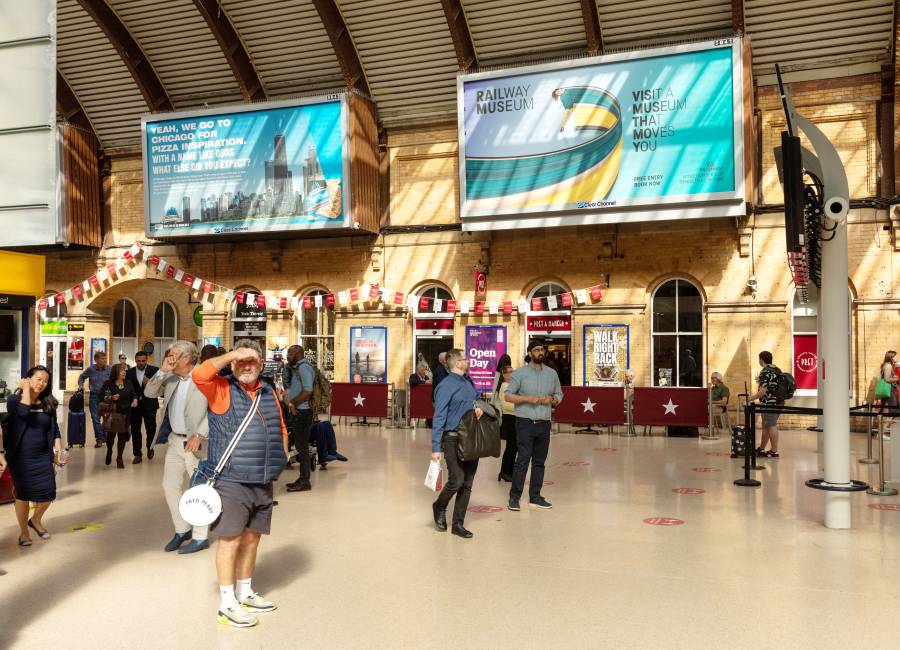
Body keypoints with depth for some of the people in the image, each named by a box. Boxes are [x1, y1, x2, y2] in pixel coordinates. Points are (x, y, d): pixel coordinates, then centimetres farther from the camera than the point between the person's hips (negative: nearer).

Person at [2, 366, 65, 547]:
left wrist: (57, 445, -6)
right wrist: (26, 389, -20)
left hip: (42, 455, 3)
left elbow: (54, 427, 9)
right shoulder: (14, 399, -7)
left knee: (48, 493, 1)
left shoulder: (48, 403, 3)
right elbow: (23, 413, -29)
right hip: (19, 455, -3)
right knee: (23, 493, 3)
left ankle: (36, 520, 30)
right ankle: (23, 531, 21)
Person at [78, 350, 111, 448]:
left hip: (106, 396, 0)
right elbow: (81, 377, 15)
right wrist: (81, 386, 0)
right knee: (95, 418, -1)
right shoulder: (90, 369, -3)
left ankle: (103, 435, 30)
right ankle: (99, 438, 6)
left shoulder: (109, 369, -6)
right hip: (94, 396, 0)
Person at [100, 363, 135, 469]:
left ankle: (119, 458, 12)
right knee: (111, 434, 6)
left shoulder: (128, 383, 9)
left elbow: (133, 394, 16)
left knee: (122, 436, 2)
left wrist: (135, 399, -5)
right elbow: (102, 397, -5)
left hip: (125, 413, 3)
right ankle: (109, 451, 37)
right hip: (112, 413, -3)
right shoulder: (108, 384, -2)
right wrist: (111, 398, -22)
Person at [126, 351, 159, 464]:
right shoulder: (130, 372, 4)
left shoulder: (154, 370, -2)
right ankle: (137, 454, 12)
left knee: (151, 428, 1)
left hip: (149, 404, -2)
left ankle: (150, 448, 27)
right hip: (135, 405, 2)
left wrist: (150, 383, -24)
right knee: (135, 430, 4)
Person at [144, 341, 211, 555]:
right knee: (170, 486, 13)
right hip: (175, 440, 8)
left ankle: (200, 537, 15)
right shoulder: (172, 379, 9)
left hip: (196, 443, -8)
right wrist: (162, 371, -3)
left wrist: (199, 435, -23)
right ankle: (182, 530, 29)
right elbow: (149, 393, 10)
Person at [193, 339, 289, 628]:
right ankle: (227, 604, 9)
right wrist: (232, 355, -20)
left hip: (263, 483, 6)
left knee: (252, 537, 16)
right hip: (231, 482, -6)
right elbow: (200, 374, -25)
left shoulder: (269, 392, 13)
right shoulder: (221, 389, -4)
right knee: (231, 539, -2)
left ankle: (244, 593, 31)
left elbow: (281, 428, 21)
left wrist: (281, 458, 10)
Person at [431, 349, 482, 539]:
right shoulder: (446, 386, -10)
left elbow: (477, 400, 23)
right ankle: (440, 507, 19)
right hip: (453, 439, -7)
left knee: (467, 484, 7)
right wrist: (436, 448, -17)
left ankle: (458, 524, 16)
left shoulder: (469, 381, 12)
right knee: (457, 480, -10)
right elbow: (439, 418, -13)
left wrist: (479, 407, -3)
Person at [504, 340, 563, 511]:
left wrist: (552, 400, -6)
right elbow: (508, 395, -3)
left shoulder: (552, 373, 11)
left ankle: (535, 496, 19)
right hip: (525, 423, -4)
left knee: (540, 461, 9)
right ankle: (514, 497, 0)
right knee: (523, 460, -7)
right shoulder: (520, 373, -1)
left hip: (544, 424, 5)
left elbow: (559, 395, 17)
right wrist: (527, 398, -16)